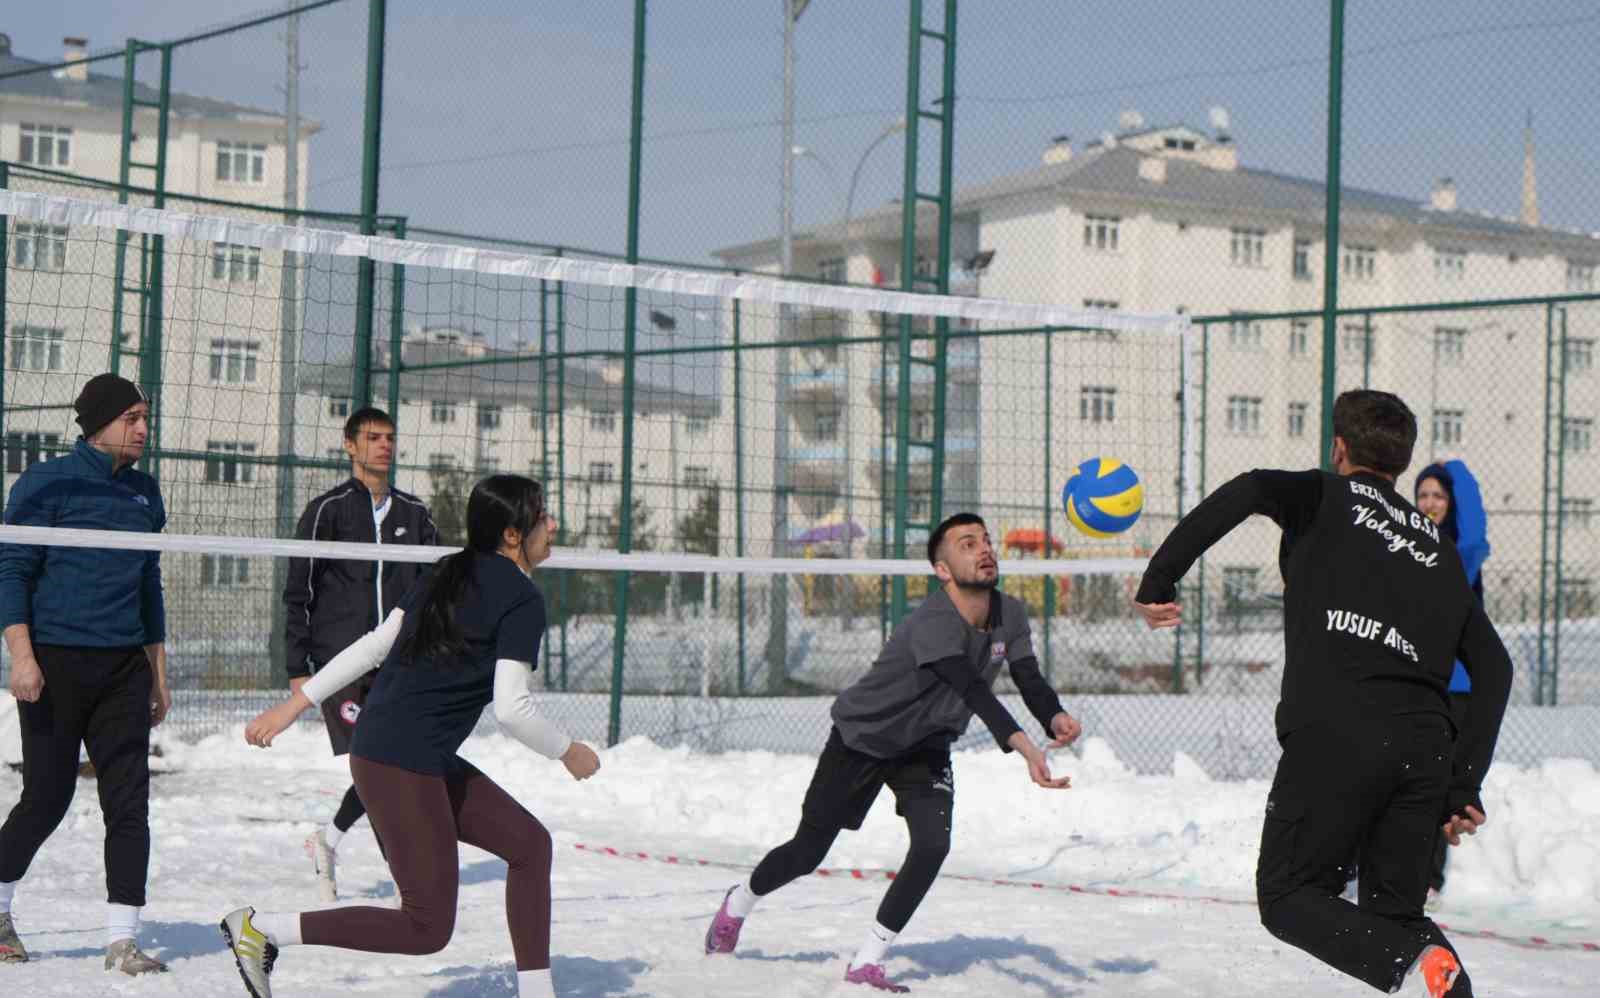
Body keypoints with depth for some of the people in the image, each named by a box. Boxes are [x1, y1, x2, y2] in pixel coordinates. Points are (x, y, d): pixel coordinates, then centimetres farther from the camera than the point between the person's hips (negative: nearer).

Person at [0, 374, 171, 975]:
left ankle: (122, 938, -2)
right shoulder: (48, 482, -4)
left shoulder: (144, 492, 14)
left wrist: (158, 674, 20)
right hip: (55, 661, -5)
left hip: (123, 666, 5)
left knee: (129, 801, -3)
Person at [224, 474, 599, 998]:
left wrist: (293, 705, 14)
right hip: (403, 764, -10)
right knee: (428, 926, -3)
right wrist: (568, 752, 0)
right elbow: (512, 709, -18)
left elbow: (373, 645, 13)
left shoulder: (449, 575, 13)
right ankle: (259, 929, -3)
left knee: (528, 841, 14)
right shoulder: (522, 599, -13)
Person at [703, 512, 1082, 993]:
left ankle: (866, 963, -4)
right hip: (862, 737, -5)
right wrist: (1023, 746, -64)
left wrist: (1056, 716, -39)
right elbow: (973, 691, -51)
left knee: (932, 845, -18)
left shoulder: (1010, 614, -12)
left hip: (926, 747, 5)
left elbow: (1029, 679, -15)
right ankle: (738, 903, 39)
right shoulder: (933, 624, -37)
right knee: (808, 852, 6)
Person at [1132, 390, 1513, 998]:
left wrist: (1159, 580, -6)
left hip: (1333, 735, -5)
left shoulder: (1327, 497, 13)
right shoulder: (1440, 548, 26)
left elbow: (1251, 491, -10)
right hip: (1424, 749, 5)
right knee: (1393, 913, 18)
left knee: (1287, 897, 8)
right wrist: (1463, 787, 16)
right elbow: (1494, 669, 17)